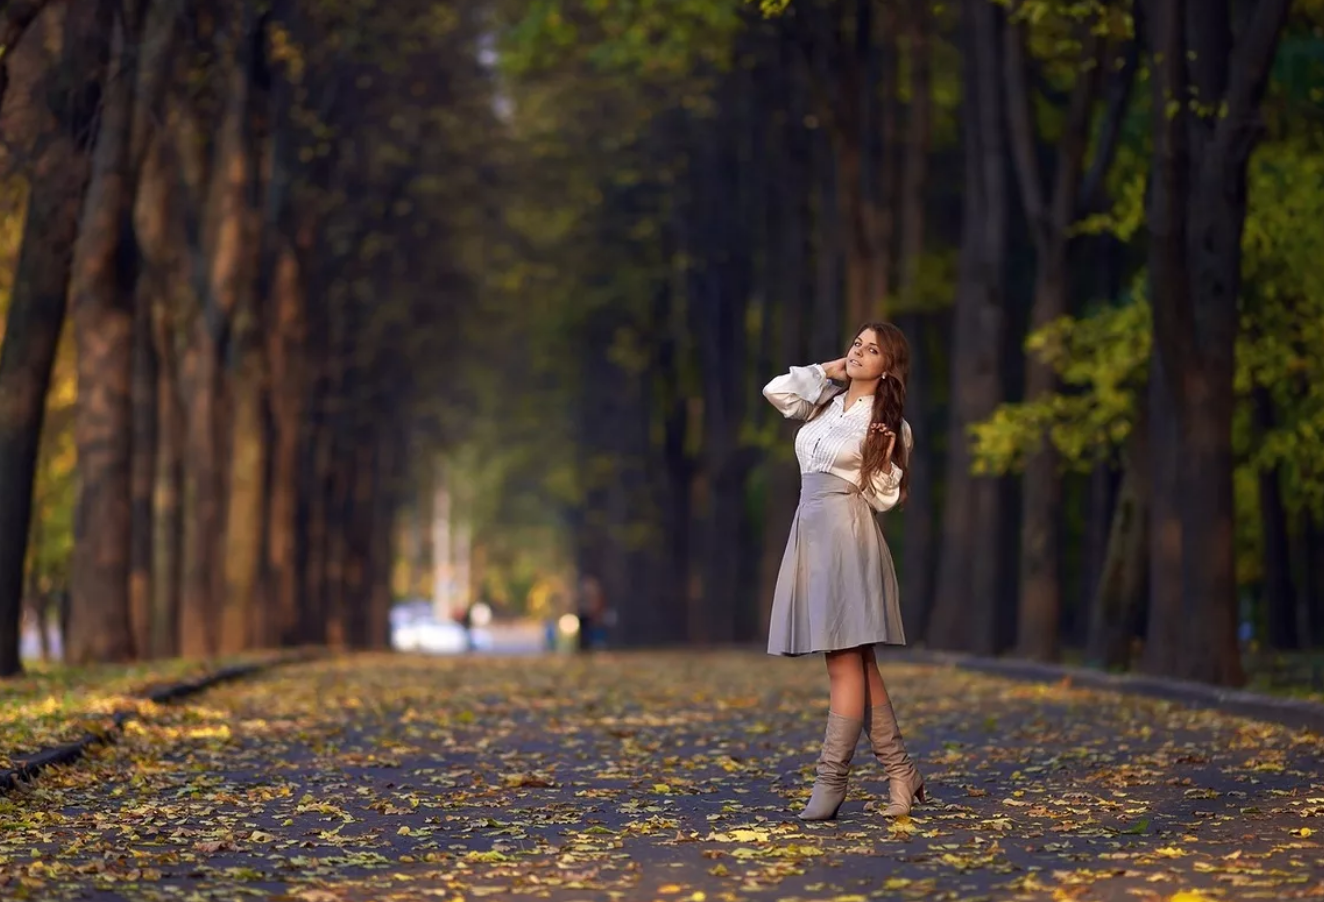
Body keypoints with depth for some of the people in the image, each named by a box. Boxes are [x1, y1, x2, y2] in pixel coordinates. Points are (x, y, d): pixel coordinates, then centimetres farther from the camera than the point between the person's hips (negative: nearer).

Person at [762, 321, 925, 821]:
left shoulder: (888, 424, -2)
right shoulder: (825, 404, 15)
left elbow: (883, 498, 1)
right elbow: (776, 390, 9)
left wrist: (886, 459, -17)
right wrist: (830, 369, 11)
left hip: (847, 535, -7)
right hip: (810, 534, 7)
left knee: (846, 661, -8)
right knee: (857, 663, 8)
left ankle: (830, 783, -8)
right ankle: (901, 772, 14)